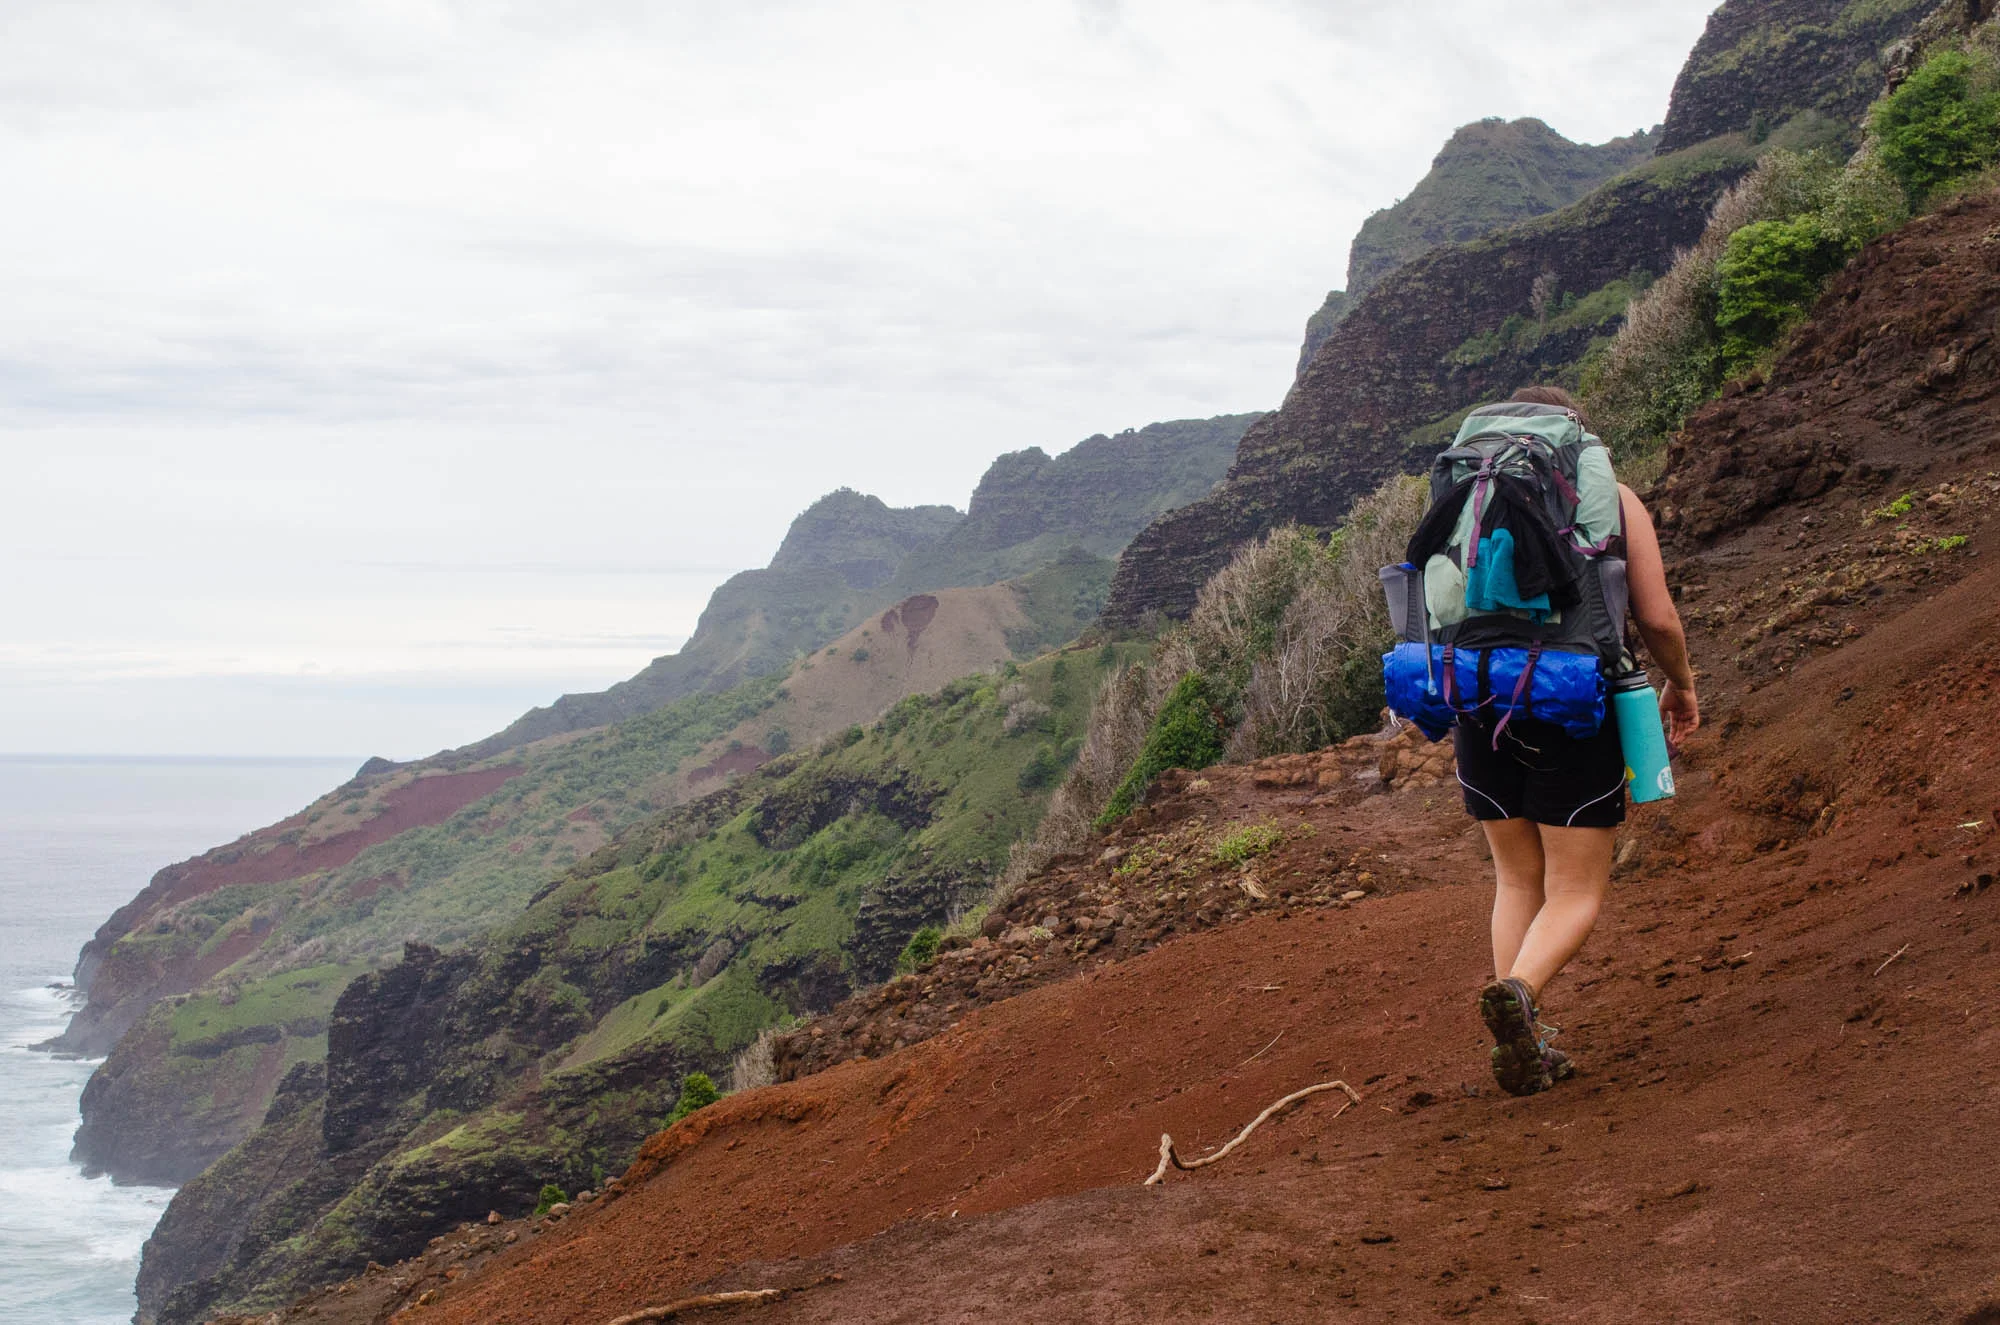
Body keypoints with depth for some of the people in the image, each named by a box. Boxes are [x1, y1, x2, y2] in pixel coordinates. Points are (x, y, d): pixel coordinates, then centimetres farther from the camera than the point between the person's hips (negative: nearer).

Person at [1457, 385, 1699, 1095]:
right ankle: (1517, 994, -24)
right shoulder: (1613, 499, 2)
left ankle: (1521, 1051, 9)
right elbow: (1658, 617, -2)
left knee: (1518, 879, 18)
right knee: (1576, 893, 5)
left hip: (1482, 709, 3)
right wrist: (1681, 684, 17)